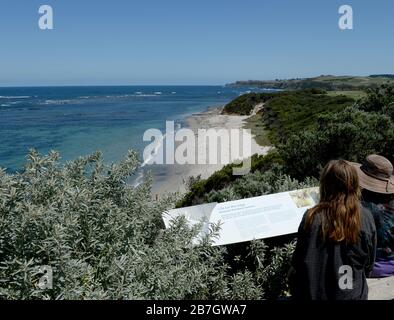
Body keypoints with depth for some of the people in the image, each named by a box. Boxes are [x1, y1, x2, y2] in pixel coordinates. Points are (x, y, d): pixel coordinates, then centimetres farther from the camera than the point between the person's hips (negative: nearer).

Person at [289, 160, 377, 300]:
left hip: (319, 294, -3)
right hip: (355, 295, 4)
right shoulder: (366, 218, -12)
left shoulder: (313, 218, -21)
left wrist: (298, 294, 2)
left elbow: (300, 264, -13)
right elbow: (369, 264, 0)